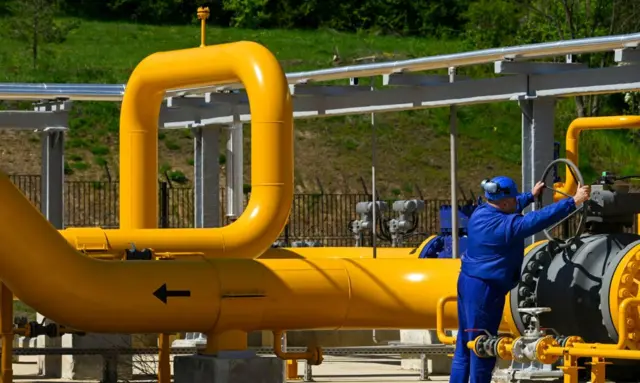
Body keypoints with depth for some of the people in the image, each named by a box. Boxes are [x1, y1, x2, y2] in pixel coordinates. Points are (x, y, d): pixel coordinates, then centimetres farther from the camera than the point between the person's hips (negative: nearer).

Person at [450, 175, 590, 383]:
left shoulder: (480, 213, 5)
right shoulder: (505, 225, -21)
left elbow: (509, 208, 26)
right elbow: (541, 218, -23)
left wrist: (531, 195, 38)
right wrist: (574, 201, -18)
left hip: (467, 281, 10)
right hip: (485, 289, -10)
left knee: (464, 346, 15)